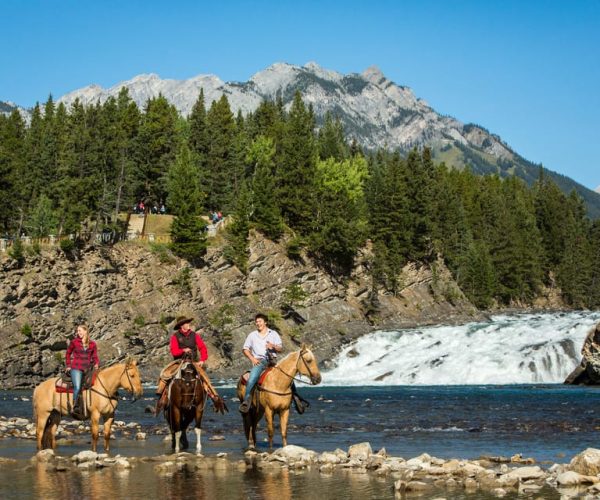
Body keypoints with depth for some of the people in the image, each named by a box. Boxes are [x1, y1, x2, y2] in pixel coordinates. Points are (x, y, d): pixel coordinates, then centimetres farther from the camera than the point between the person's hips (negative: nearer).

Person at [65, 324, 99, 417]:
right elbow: (68, 353, 16)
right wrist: (68, 365, 10)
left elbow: (95, 357, 12)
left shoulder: (92, 344, 8)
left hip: (87, 369, 4)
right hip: (76, 368, -4)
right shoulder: (74, 342, 4)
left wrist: (96, 364, -7)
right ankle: (75, 407, -22)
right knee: (77, 387, -21)